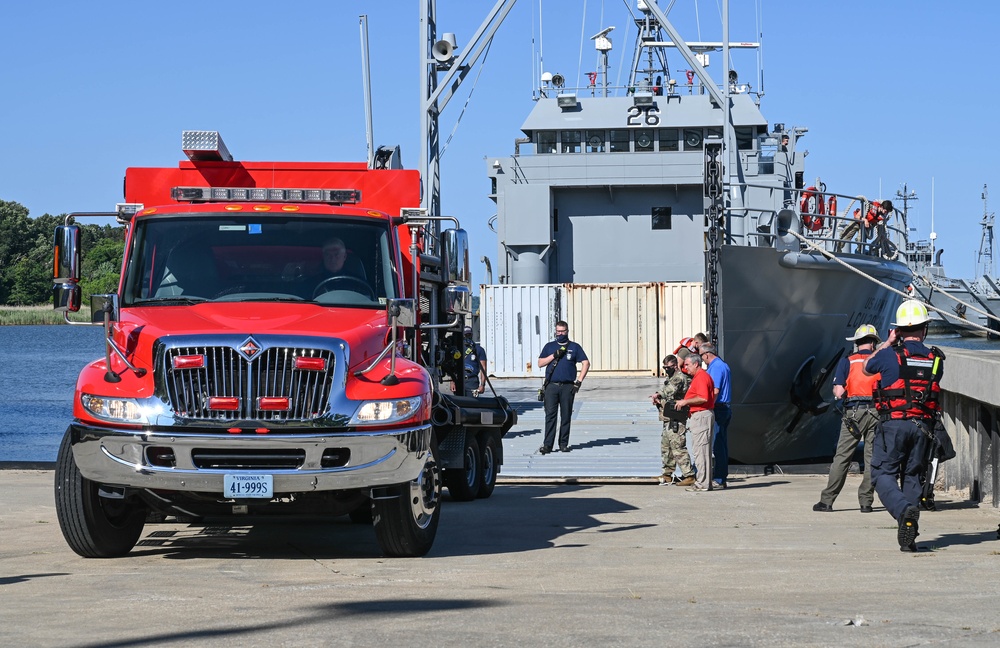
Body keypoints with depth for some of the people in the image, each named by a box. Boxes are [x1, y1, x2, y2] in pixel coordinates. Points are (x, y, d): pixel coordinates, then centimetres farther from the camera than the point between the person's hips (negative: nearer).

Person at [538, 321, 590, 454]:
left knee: (566, 416, 2)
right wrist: (554, 355, -6)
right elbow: (540, 363, 8)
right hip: (551, 386, 0)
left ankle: (563, 444, 9)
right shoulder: (549, 346, 15)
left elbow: (586, 363, 5)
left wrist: (579, 381, -3)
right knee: (550, 415, -7)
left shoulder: (574, 347, 10)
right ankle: (547, 444, -10)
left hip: (568, 387, 0)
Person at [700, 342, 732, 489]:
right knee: (722, 444, 11)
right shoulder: (724, 366, 18)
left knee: (716, 444, -8)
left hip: (717, 409, -10)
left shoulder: (715, 367, -12)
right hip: (726, 408, 10)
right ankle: (723, 478, 13)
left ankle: (718, 479, -8)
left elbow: (715, 390, -19)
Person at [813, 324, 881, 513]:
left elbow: (838, 393, -7)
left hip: (853, 413, -1)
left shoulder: (847, 361, 1)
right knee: (872, 458, 7)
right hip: (876, 412, 1)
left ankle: (827, 500, 1)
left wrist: (841, 392, 15)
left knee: (841, 457, 2)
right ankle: (866, 501, 5)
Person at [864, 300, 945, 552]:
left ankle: (904, 510, -28)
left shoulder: (890, 355, -6)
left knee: (883, 474, 1)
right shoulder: (935, 359, 4)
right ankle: (908, 538, 5)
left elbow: (867, 368, 14)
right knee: (912, 476, 11)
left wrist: (887, 343, 22)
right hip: (922, 425, 4)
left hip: (893, 424, -4)